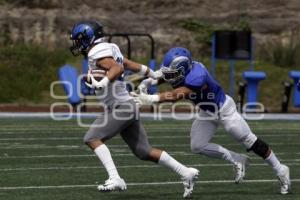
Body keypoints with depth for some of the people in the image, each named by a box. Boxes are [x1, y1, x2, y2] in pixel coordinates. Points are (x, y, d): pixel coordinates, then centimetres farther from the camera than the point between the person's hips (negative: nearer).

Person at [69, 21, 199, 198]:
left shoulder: (97, 53, -12)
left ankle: (115, 179, -22)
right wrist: (155, 75, 33)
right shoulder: (109, 49, 15)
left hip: (120, 107, -9)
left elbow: (118, 68, -28)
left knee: (92, 138, -11)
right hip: (127, 106, 9)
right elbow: (133, 65, 23)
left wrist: (102, 83, -40)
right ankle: (186, 173, 9)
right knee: (144, 151, 10)